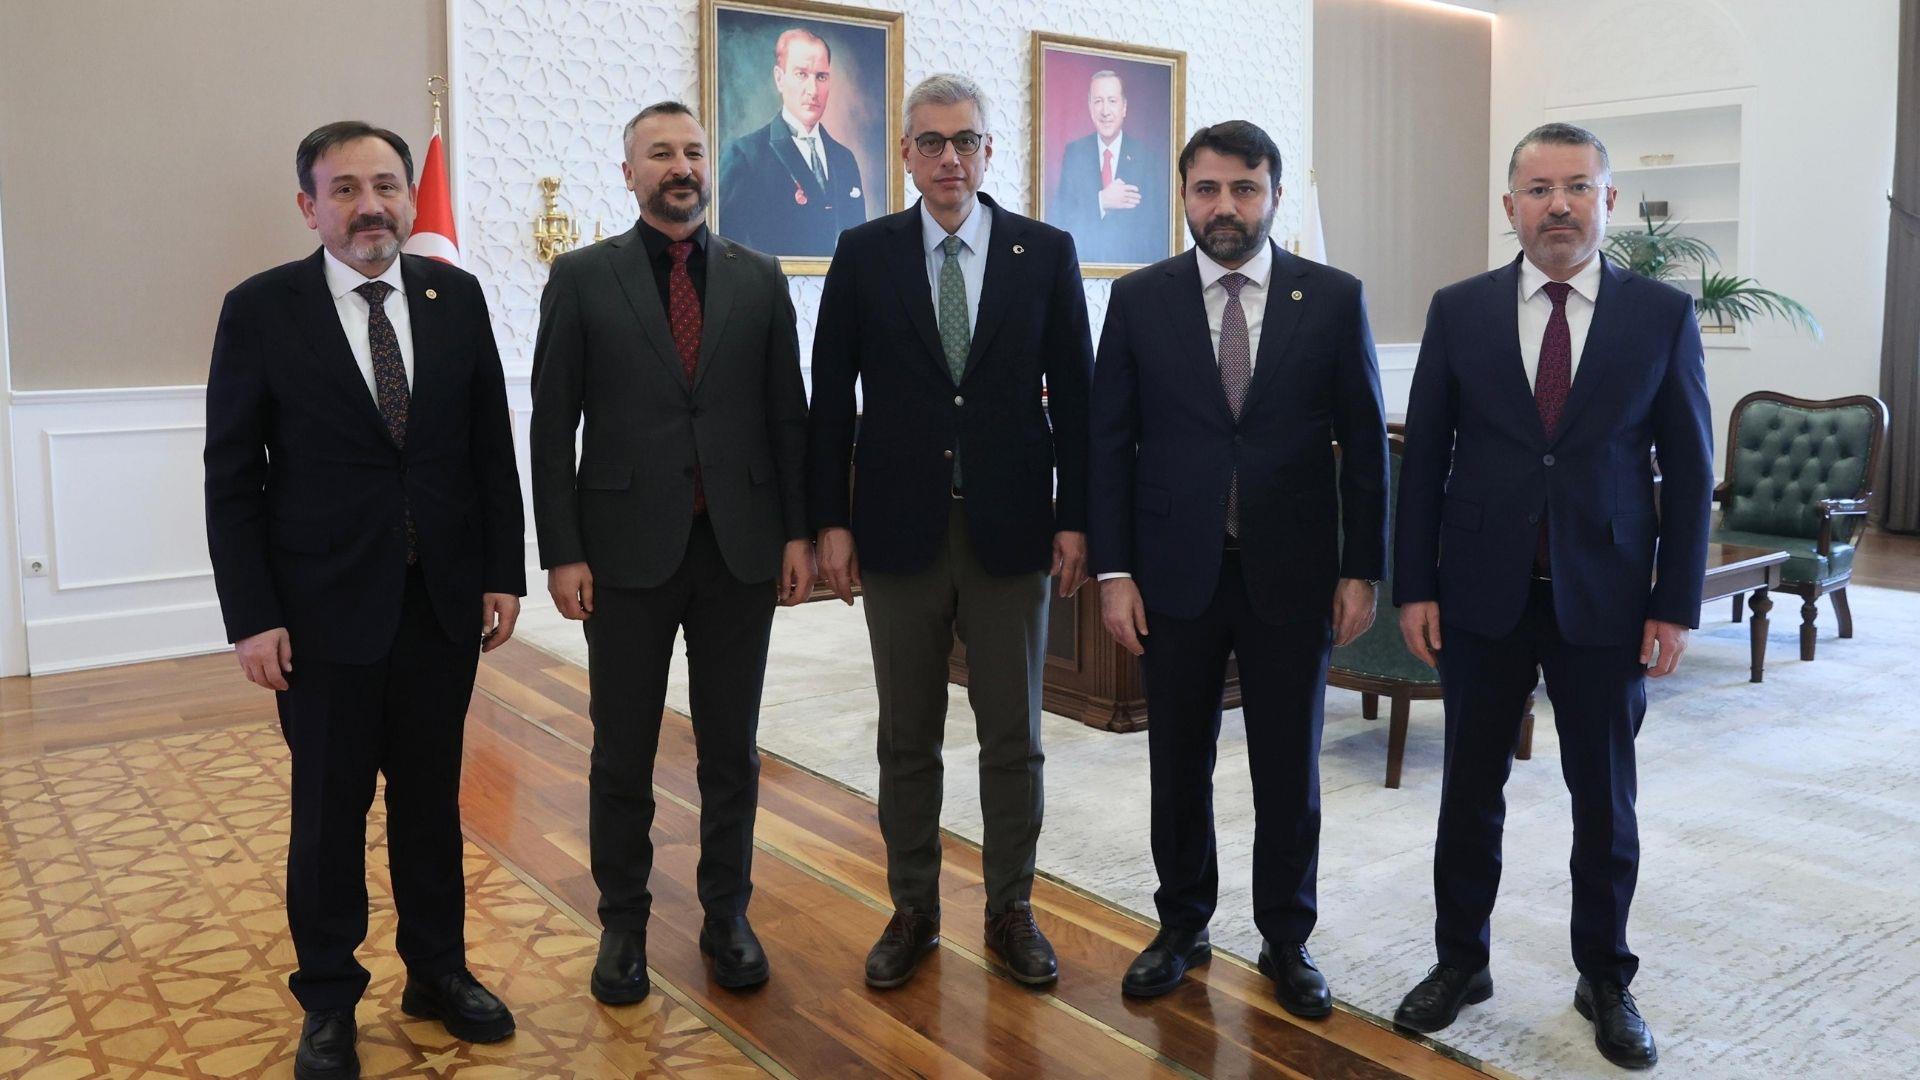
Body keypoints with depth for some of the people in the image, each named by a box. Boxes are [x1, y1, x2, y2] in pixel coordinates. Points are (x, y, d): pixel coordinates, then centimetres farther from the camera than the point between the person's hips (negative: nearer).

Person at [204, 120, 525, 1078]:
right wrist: (252, 617, -8)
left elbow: (492, 447, 5)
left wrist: (504, 571, 1)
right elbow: (233, 478, -4)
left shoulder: (456, 296, 2)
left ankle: (439, 971, 31)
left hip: (443, 602, 2)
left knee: (432, 800, 14)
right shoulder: (260, 309, -5)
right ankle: (328, 1000, 27)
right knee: (328, 814, 10)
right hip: (325, 611, -2)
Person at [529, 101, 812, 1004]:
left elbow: (787, 413, 6)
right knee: (623, 753, 9)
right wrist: (562, 551, -6)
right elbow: (553, 426, -1)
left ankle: (726, 914, 26)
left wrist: (797, 531, 1)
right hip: (627, 548, -1)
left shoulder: (759, 278, 6)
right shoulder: (581, 278, 1)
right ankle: (623, 923, 26)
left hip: (741, 548, 2)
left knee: (731, 749, 11)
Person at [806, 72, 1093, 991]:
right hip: (900, 529, 0)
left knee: (1013, 736, 9)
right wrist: (830, 521, -2)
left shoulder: (1046, 253, 2)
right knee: (907, 738, 11)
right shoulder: (864, 253, 2)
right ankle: (913, 911, 26)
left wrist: (1075, 517, -2)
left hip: (1012, 529, 0)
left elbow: (1074, 394, 2)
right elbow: (831, 397, 2)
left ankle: (1011, 911, 25)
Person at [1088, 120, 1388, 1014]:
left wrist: (1361, 570, -1)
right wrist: (1112, 572, -5)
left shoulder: (1333, 298, 0)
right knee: (1178, 763, 12)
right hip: (1175, 572, 1)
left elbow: (1364, 442, 2)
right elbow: (1109, 442, 0)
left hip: (1291, 573, 0)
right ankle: (1182, 926, 31)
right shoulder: (1138, 299, 1)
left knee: (1289, 768, 10)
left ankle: (1285, 939, 29)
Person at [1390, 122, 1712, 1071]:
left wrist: (1676, 604, -3)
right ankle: (1460, 961, 28)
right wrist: (1414, 586, -2)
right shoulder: (1459, 310, 0)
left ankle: (1605, 979, 28)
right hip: (1483, 594, 1)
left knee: (1604, 799, 10)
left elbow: (1688, 469, 1)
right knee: (1471, 788, 10)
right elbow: (1423, 455, 2)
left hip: (1606, 600, 0)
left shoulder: (1663, 314, -1)